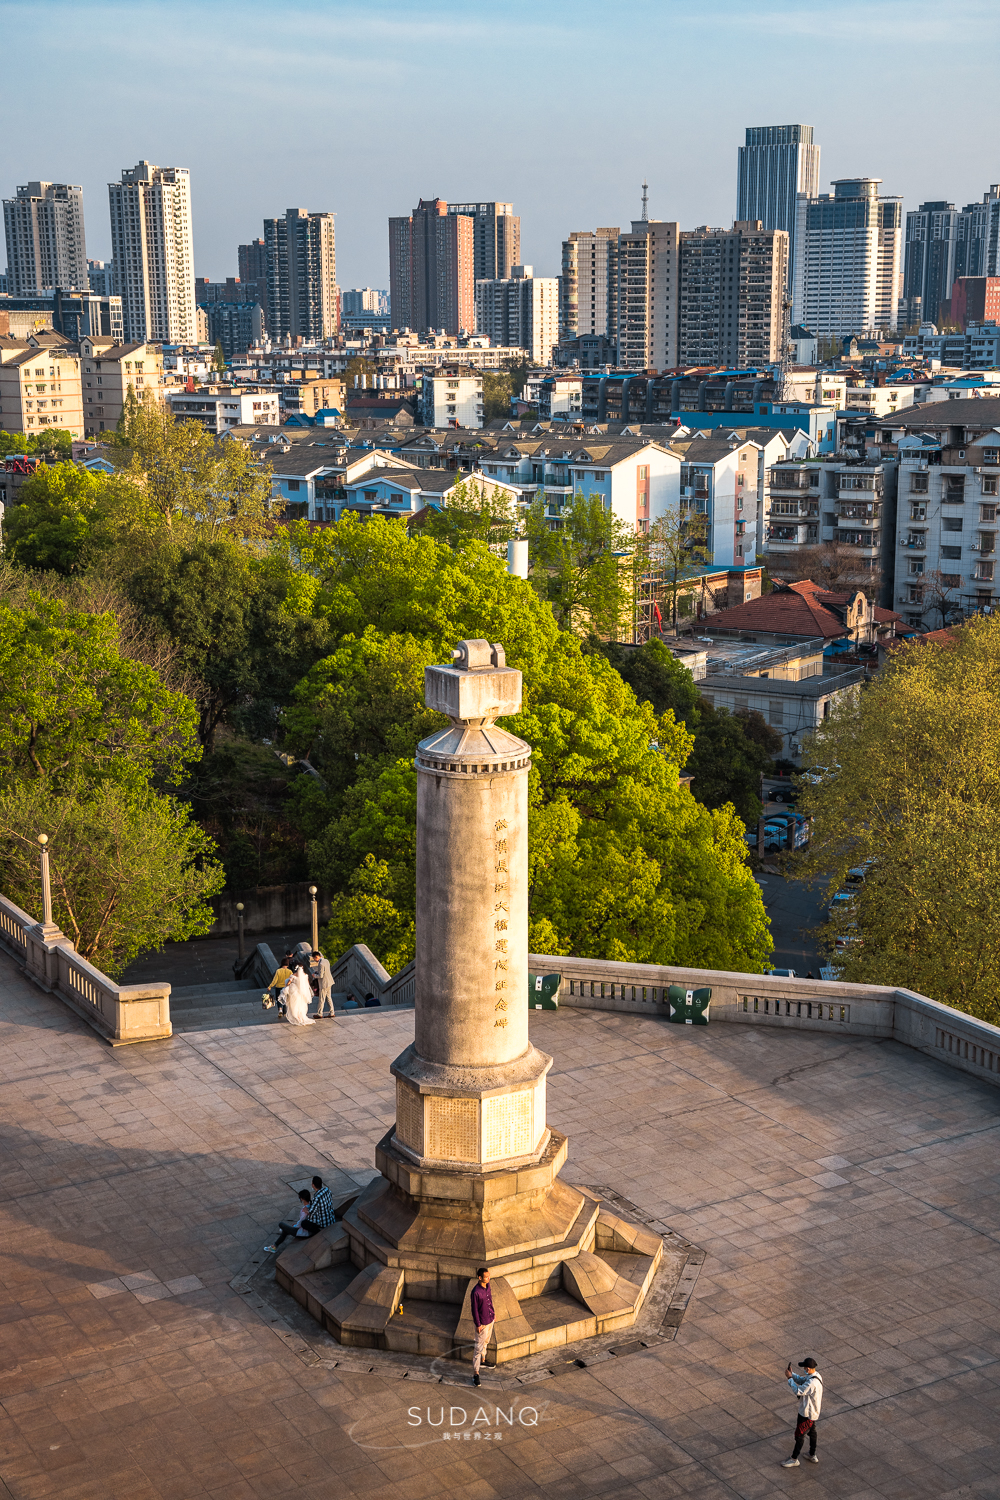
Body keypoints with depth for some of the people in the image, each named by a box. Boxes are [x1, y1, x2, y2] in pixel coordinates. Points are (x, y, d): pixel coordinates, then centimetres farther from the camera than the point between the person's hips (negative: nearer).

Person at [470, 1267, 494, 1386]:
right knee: (479, 1347, -3)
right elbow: (474, 1309, -21)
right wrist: (478, 1325, -16)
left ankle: (482, 1360, 48)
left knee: (486, 1341, 26)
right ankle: (475, 1374, 2)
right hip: (482, 1323, -8)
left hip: (490, 1319, 8)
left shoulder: (487, 1285, -4)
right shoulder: (476, 1292, -28)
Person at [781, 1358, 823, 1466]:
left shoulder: (812, 1383, -35)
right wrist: (792, 1374, -8)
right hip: (814, 1412, 10)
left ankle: (794, 1460, 18)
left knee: (799, 1435, 5)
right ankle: (813, 1456, 41)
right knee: (812, 1431, 24)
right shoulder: (816, 1374, -4)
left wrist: (790, 1378, -23)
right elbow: (801, 1380, 8)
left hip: (807, 1413, -10)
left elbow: (798, 1391, -31)